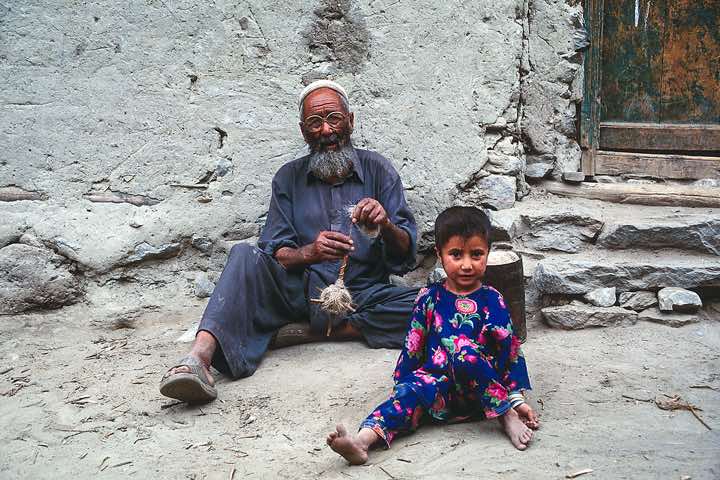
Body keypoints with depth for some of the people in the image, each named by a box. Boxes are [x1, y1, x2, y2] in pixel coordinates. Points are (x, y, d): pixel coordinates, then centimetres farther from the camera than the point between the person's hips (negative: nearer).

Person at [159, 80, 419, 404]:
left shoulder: (377, 169, 6)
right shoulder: (289, 177, 9)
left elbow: (406, 254, 0)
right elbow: (277, 253, -1)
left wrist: (385, 226, -25)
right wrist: (309, 253, -25)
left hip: (363, 293, 0)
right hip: (304, 290, 1)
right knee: (245, 256, -26)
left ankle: (317, 331, -24)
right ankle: (200, 358, -44)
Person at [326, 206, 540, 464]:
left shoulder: (491, 300, 3)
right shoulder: (430, 298, 7)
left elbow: (510, 349, 5)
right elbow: (413, 345, 13)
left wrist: (516, 398, 2)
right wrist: (402, 383, 8)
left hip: (479, 392, -2)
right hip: (436, 382, 2)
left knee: (463, 348, -32)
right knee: (411, 392, -29)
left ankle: (507, 415, -22)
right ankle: (362, 440, -48)